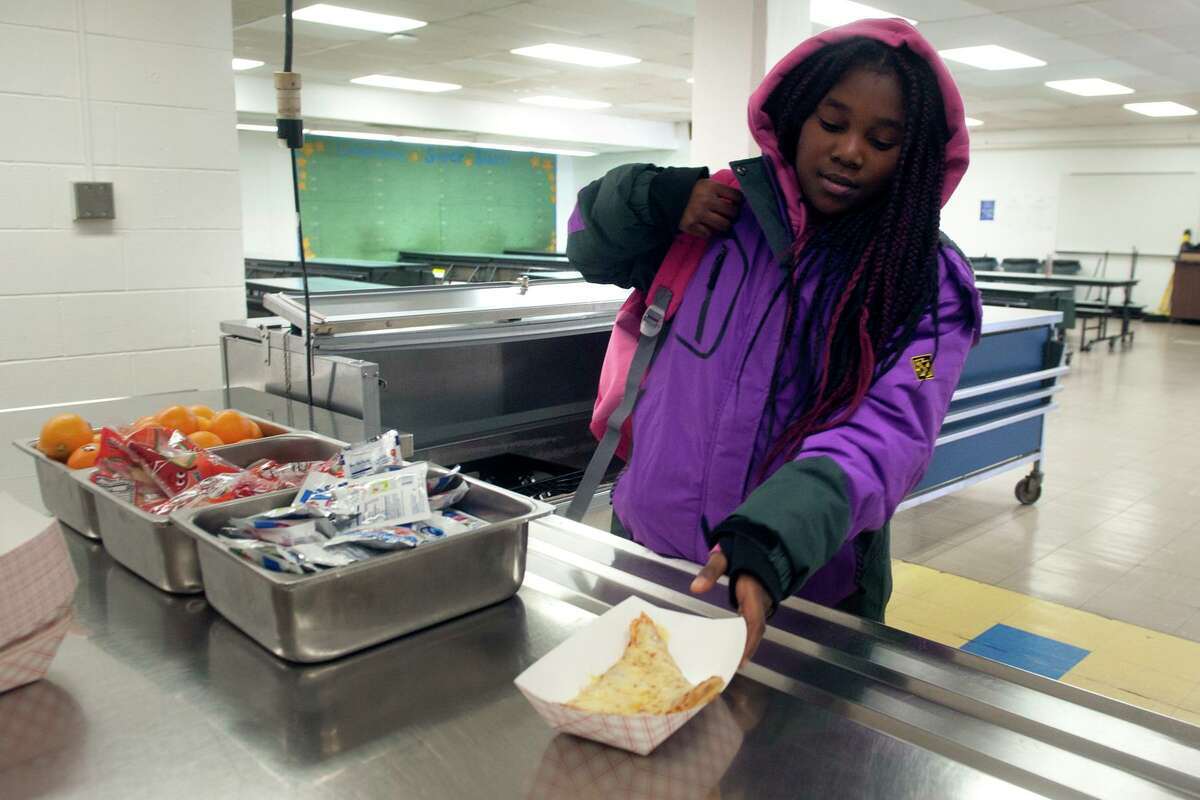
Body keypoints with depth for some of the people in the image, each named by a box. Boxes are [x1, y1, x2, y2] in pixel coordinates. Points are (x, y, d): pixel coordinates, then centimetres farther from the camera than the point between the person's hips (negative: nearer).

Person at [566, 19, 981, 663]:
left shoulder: (931, 283, -10)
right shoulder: (722, 209, -2)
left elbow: (886, 433, -23)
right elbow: (592, 248, 10)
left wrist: (769, 545, -40)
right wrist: (663, 196, -11)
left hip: (804, 595, -2)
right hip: (644, 555, 3)